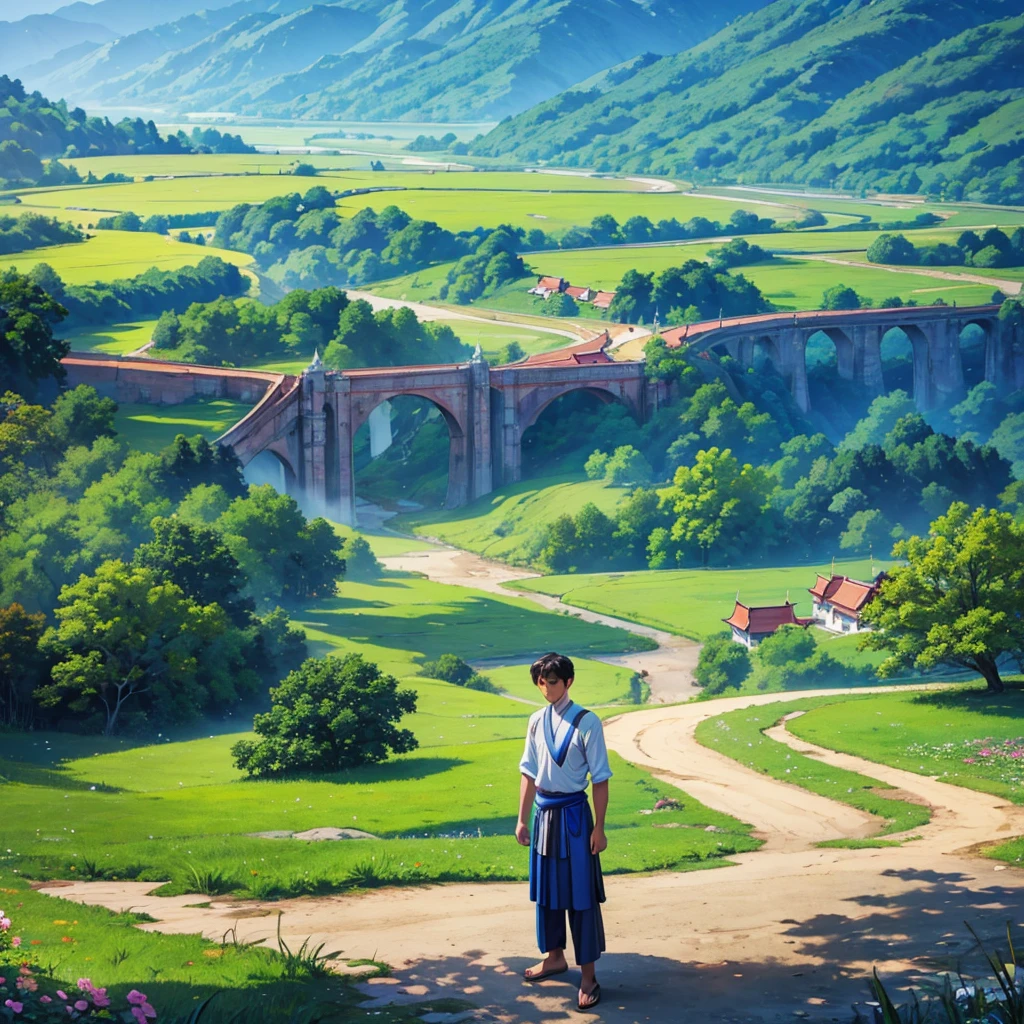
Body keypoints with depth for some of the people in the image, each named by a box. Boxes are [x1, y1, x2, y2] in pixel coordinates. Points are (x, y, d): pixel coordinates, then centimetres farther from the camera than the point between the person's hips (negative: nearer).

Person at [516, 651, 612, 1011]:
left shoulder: (586, 722, -12)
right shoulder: (537, 722, 4)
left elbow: (600, 778, -10)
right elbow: (529, 774, 10)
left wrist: (599, 827, -11)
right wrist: (522, 819, 9)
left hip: (573, 813, -6)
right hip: (544, 812, 6)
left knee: (581, 895, -1)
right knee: (545, 888, 17)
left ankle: (588, 976, 5)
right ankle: (554, 957, 35)